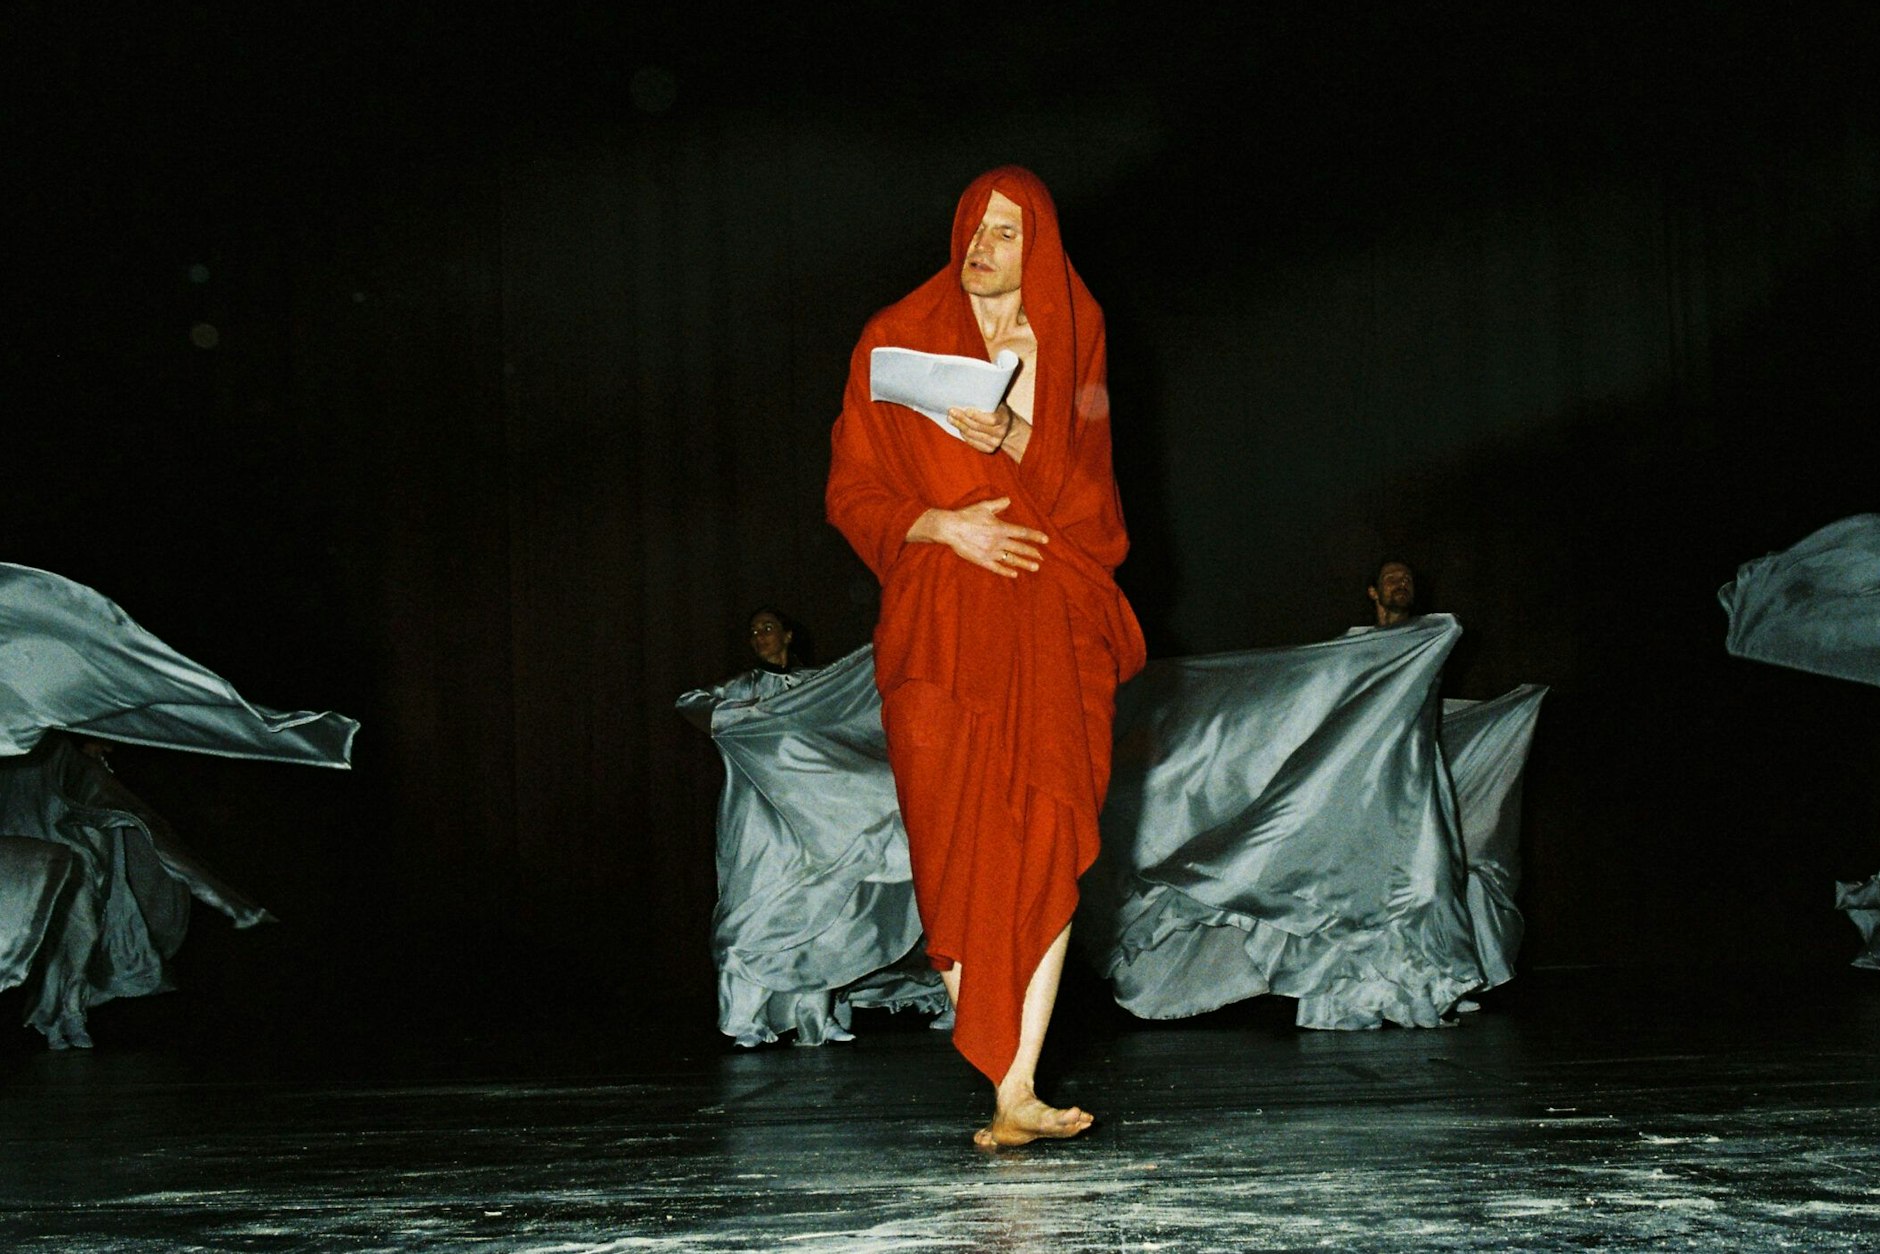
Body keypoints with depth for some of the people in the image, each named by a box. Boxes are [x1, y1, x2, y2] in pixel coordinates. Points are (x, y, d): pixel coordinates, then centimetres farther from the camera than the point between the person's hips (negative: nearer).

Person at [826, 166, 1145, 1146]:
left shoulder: (1070, 341, 10)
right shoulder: (897, 340, 6)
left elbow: (1090, 488, 5)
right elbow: (852, 491, 5)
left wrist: (1013, 440, -13)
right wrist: (943, 527, -12)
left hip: (1053, 622, 1)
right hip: (940, 622, -1)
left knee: (1048, 845, -10)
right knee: (959, 843, -5)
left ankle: (1016, 1089, -11)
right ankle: (1007, 1086, 6)